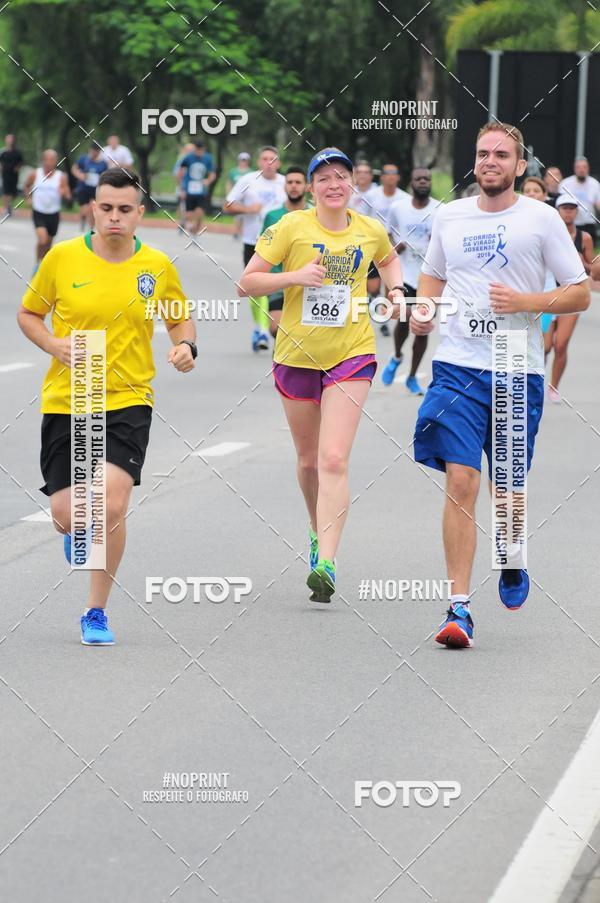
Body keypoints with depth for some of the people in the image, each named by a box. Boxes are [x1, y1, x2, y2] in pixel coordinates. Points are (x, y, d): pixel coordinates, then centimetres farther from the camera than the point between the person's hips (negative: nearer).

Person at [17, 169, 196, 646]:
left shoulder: (158, 266, 0)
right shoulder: (62, 257, -3)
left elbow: (181, 317, 15)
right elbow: (28, 313, 9)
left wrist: (186, 346, -7)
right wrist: (54, 345, -10)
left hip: (128, 400, -1)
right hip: (65, 402, 1)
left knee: (111, 506, -18)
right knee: (66, 514, 0)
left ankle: (96, 612, 2)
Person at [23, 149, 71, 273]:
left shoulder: (61, 177, -5)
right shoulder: (35, 174, -4)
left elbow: (68, 196, -5)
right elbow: (26, 187, 14)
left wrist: (64, 192, -27)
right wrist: (29, 199, 0)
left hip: (54, 214, 2)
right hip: (39, 213, -2)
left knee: (48, 243, 14)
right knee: (42, 240, -19)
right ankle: (37, 263, 3)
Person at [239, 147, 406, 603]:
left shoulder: (371, 231, 2)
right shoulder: (293, 227, -6)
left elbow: (389, 259, 27)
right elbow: (247, 281, -5)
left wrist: (396, 290, 8)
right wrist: (294, 276, -19)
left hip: (352, 354, -1)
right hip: (297, 354, 1)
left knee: (334, 459, -15)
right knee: (308, 459, 13)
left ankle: (326, 562, -20)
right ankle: (319, 531, 42)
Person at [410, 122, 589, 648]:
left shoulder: (541, 219, 0)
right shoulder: (450, 217, 9)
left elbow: (580, 294, 1)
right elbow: (433, 276, 26)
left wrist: (526, 301, -15)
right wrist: (423, 311, 5)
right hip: (458, 367, 1)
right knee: (461, 483, -11)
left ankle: (513, 561, 42)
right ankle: (459, 608, -11)